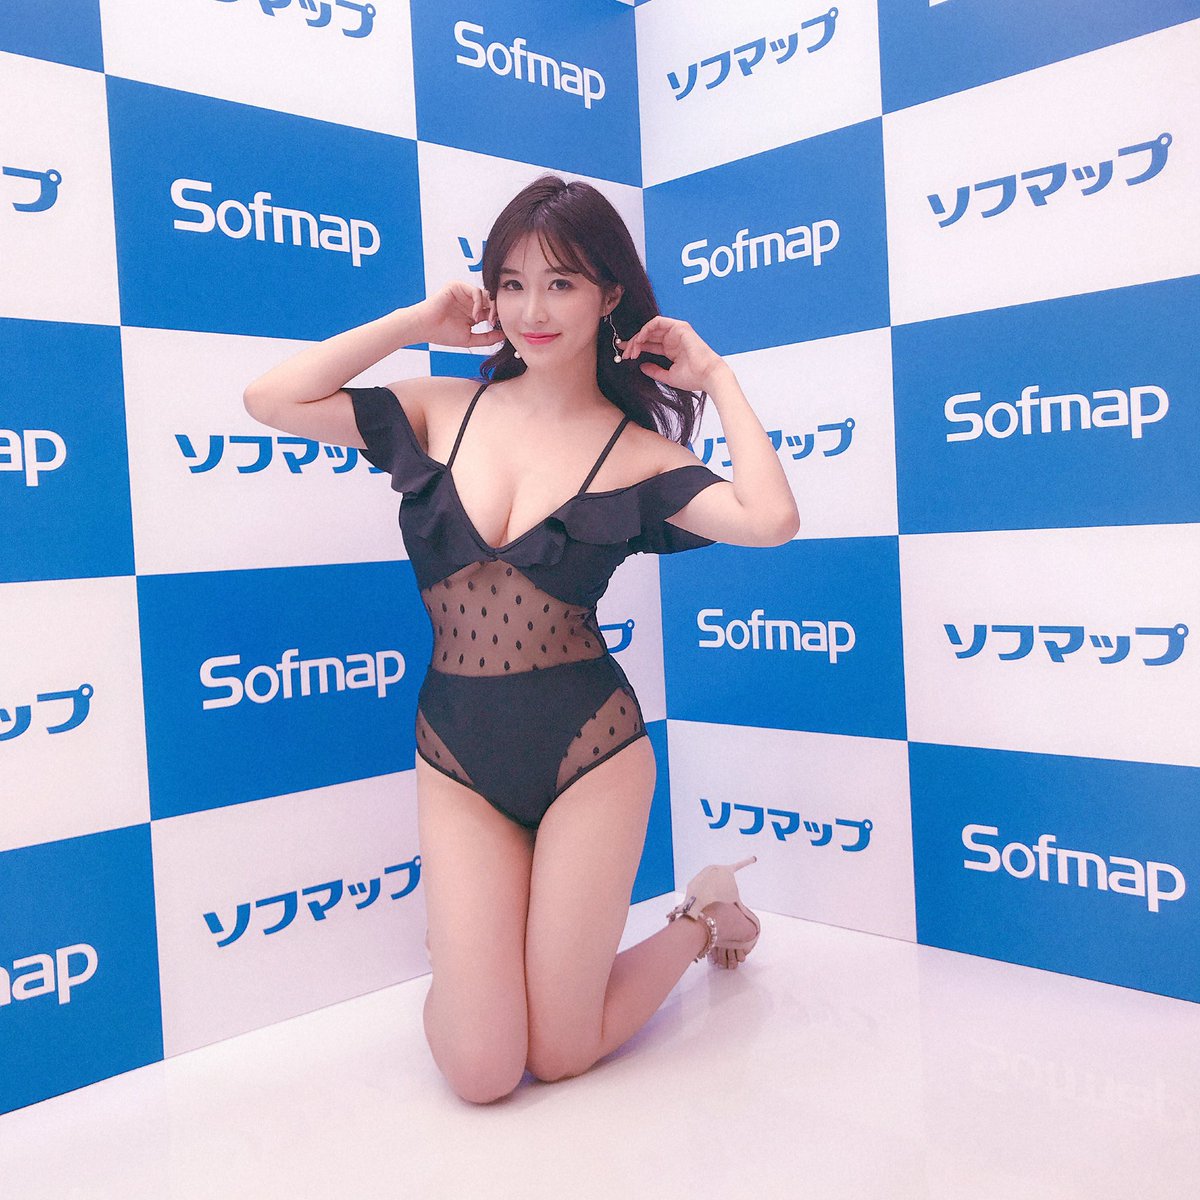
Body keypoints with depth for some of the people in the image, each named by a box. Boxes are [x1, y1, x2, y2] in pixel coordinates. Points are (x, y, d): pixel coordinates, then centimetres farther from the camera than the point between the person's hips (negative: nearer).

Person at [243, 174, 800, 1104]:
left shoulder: (637, 453, -4)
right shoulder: (442, 411, 3)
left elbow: (770, 520, -23)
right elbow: (271, 401, -2)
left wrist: (716, 375, -10)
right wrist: (416, 322, -1)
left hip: (588, 753, -2)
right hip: (457, 758, 2)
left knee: (560, 1054, 6)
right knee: (481, 1072, -1)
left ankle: (701, 921, 34)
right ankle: (468, 942, 34)